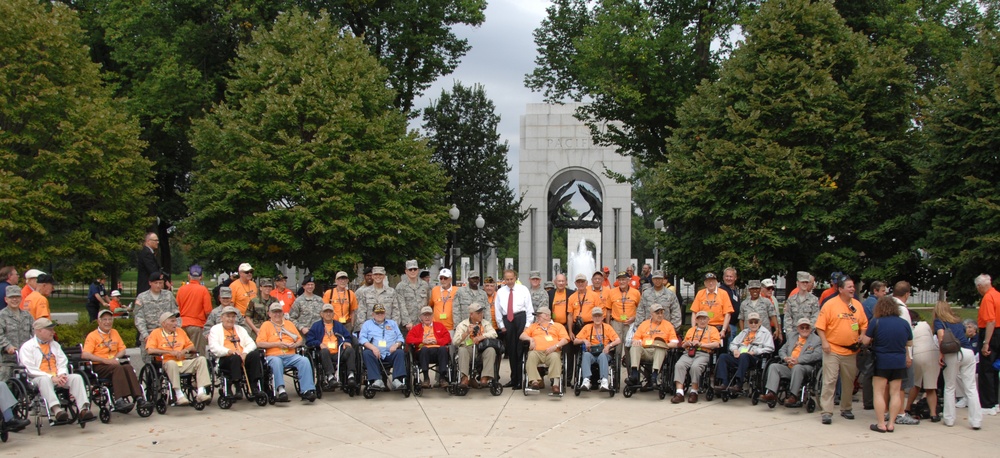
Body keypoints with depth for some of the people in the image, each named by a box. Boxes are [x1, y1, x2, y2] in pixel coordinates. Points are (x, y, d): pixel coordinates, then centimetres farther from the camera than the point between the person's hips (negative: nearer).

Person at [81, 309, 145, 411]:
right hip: (99, 366, -4)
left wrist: (115, 358, -3)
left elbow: (122, 349, 21)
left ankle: (138, 397, -38)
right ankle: (120, 400, -46)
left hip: (114, 363, 5)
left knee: (128, 367, -27)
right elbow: (85, 355, -12)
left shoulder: (114, 332, 20)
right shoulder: (92, 336, 1)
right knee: (117, 368, -34)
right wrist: (105, 360, -19)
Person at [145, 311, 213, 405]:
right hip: (166, 363, -5)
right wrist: (170, 352, -13)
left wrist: (185, 350, -3)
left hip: (183, 363, 5)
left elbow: (191, 346, 22)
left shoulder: (180, 331, 20)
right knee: (171, 363, -38)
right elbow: (150, 350, -10)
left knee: (201, 359, -16)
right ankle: (179, 395, -35)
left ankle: (200, 393, -26)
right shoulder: (156, 333, 5)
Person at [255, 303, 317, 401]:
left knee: (304, 360, -26)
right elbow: (260, 343, 0)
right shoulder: (266, 325, 13)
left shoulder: (289, 324, 26)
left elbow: (300, 339, 24)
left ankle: (307, 390, -34)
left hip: (291, 356, 3)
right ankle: (280, 390, -46)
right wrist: (277, 344, -7)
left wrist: (295, 345, 0)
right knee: (276, 362, -39)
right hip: (273, 355, -3)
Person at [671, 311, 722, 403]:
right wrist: (686, 343, 9)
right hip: (688, 353, 4)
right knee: (679, 365, -30)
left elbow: (716, 344, 2)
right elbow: (683, 345, 34)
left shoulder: (712, 329, 19)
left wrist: (701, 344, -6)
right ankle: (679, 393, -36)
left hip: (703, 354, -3)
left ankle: (694, 393, -23)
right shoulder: (691, 330, 33)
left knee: (695, 366, -37)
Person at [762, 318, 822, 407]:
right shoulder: (791, 338, 27)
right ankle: (771, 393, -30)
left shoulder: (817, 340, 8)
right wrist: (785, 358, -4)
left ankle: (794, 396, -39)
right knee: (773, 366, -17)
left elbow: (817, 355, -8)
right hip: (788, 367, 5)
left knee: (797, 367, -37)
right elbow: (782, 350, 23)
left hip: (806, 368, -5)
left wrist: (798, 360, -17)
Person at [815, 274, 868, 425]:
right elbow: (820, 326, -7)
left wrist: (862, 338, 0)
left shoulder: (857, 305, 8)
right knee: (829, 381, -7)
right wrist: (824, 342, -14)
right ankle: (826, 412, -6)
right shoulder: (830, 304, -7)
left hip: (851, 351, 5)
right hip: (832, 350, -5)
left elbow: (864, 324, 15)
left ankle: (846, 408, 29)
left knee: (849, 382, 14)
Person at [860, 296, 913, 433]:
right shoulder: (904, 323, 2)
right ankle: (891, 424, 10)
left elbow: (865, 341, -7)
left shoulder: (876, 322, -10)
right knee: (895, 392, 10)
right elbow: (910, 344, 12)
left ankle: (881, 424, 1)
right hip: (899, 362, 4)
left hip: (881, 362, -4)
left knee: (879, 392, 3)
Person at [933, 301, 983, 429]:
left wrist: (941, 354, -5)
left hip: (953, 354, -3)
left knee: (950, 388, 10)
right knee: (971, 388, 4)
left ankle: (949, 420, 13)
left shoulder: (938, 321, 11)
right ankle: (976, 421, -1)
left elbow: (941, 334, -7)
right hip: (969, 352, 3)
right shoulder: (958, 321, 26)